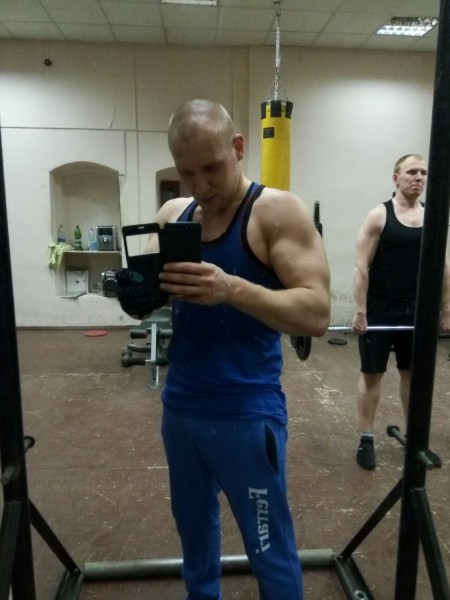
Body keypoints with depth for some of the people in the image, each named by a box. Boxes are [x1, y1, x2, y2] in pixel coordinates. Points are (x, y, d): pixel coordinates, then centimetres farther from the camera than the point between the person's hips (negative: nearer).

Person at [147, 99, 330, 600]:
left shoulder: (278, 211, -13)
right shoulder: (171, 215, 5)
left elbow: (316, 313, -20)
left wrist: (231, 288, -36)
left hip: (245, 416, -5)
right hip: (178, 408, 6)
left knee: (270, 553, 12)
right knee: (194, 527, 25)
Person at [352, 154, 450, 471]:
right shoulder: (379, 215, -8)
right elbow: (362, 266, -12)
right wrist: (360, 311, -16)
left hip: (417, 310, 5)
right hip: (380, 310, -4)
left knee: (413, 373, 14)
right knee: (372, 373, 5)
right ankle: (366, 440, 18)